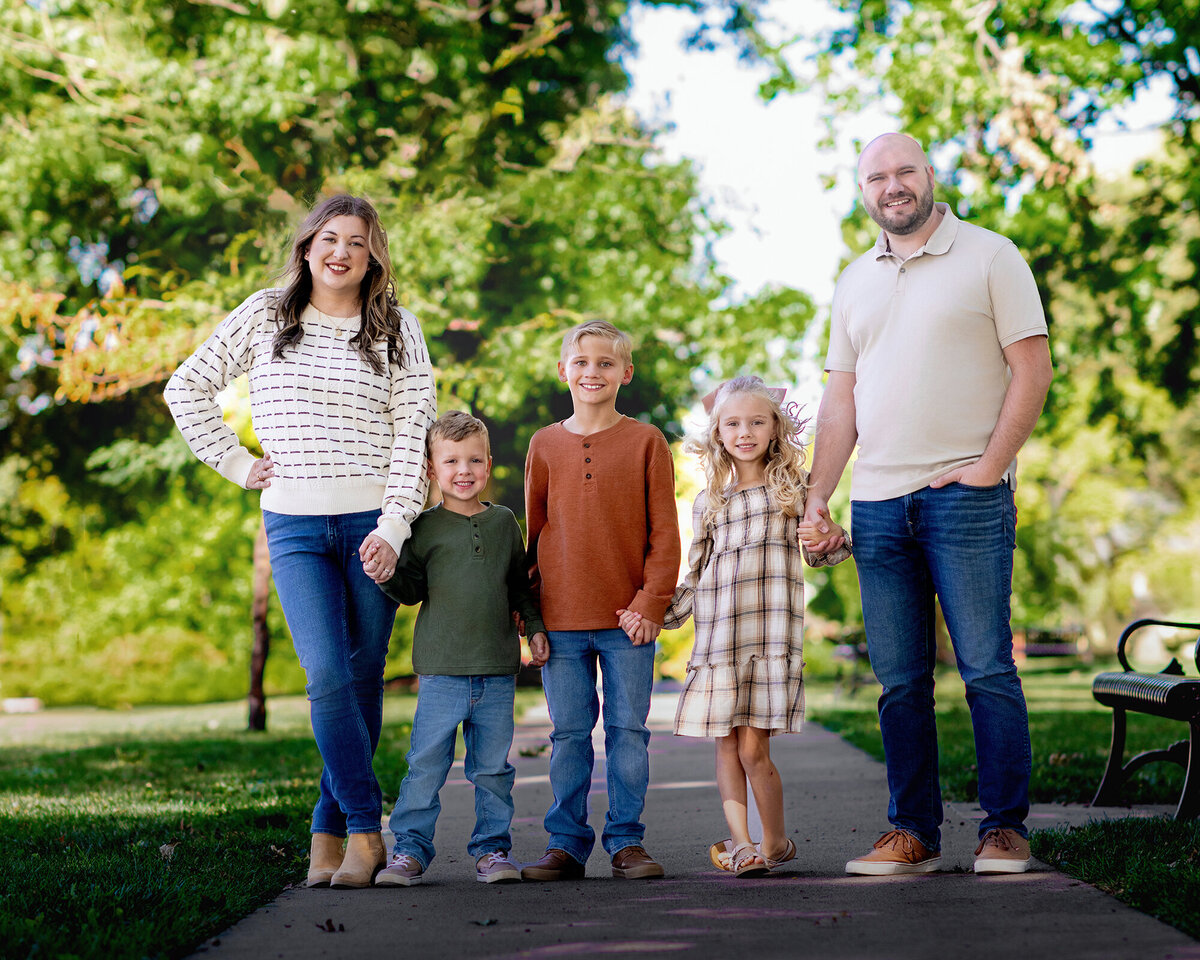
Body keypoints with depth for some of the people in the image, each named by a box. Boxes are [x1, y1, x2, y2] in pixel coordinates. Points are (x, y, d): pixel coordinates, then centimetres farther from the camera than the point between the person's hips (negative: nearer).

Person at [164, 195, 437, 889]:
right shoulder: (266, 316, 7)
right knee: (328, 677, -13)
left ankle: (330, 833, 11)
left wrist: (392, 530, -11)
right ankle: (367, 832, -8)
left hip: (375, 522, 1)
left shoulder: (398, 329, 6)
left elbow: (413, 434, 0)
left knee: (363, 680, 2)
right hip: (295, 525, 0)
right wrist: (238, 464, 5)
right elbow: (187, 389, 13)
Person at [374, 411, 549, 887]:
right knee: (426, 766, -2)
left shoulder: (504, 522, 10)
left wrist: (535, 628, 13)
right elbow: (412, 588, 3)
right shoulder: (425, 527, 0)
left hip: (497, 673, 3)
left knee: (493, 767, 7)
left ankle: (492, 848, 17)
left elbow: (519, 583, 19)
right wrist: (388, 577, -16)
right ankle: (410, 850, 7)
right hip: (441, 670, -3)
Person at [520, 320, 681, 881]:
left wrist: (652, 601, -9)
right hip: (561, 620, 2)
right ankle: (566, 842, 13)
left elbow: (664, 530, 0)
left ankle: (625, 840, 12)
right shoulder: (545, 445, 7)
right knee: (568, 734, 6)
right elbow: (533, 532, 12)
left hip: (627, 619, -2)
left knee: (628, 730, 3)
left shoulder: (646, 442, 1)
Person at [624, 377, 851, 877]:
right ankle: (741, 840, 8)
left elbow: (816, 553, 10)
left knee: (753, 746, -6)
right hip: (716, 637, 3)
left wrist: (831, 539, -13)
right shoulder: (708, 502, 15)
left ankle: (774, 841, 11)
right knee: (726, 743, 1)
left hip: (769, 633, -3)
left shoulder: (794, 487, 8)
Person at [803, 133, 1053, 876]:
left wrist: (989, 466, -11)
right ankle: (914, 833, 11)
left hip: (965, 495, -5)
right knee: (900, 679, 5)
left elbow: (1032, 370, -3)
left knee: (986, 667, -6)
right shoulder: (856, 281, 18)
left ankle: (1006, 828, 1)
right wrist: (816, 497, 9)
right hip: (877, 502, 5)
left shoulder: (988, 257, 2)